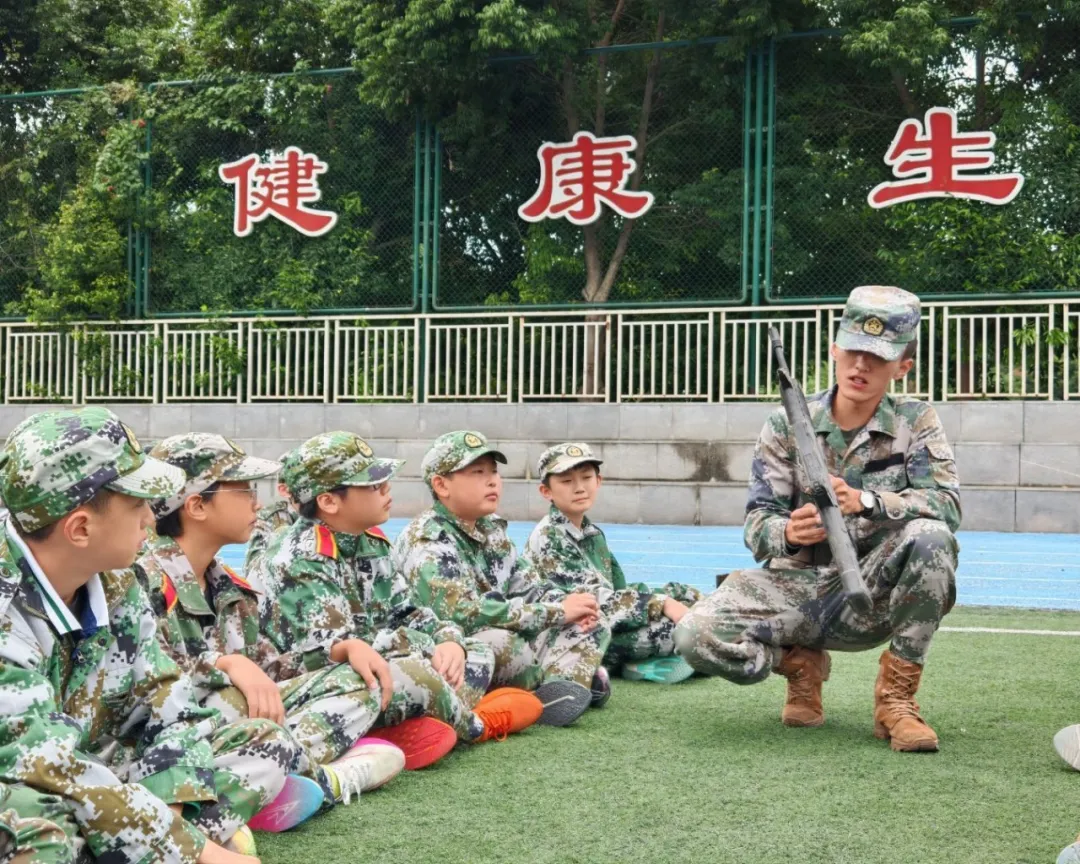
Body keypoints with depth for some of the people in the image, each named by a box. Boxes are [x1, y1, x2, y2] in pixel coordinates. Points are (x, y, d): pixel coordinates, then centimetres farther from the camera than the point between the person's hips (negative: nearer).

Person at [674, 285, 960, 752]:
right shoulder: (788, 422, -1)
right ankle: (799, 662, 8)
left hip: (872, 595, 0)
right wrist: (787, 534, -32)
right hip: (796, 587, 1)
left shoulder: (915, 422, -1)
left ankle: (896, 698, -16)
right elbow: (757, 523, -6)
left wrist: (866, 502, -34)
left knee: (930, 536, -32)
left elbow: (947, 504, -16)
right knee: (696, 635, -26)